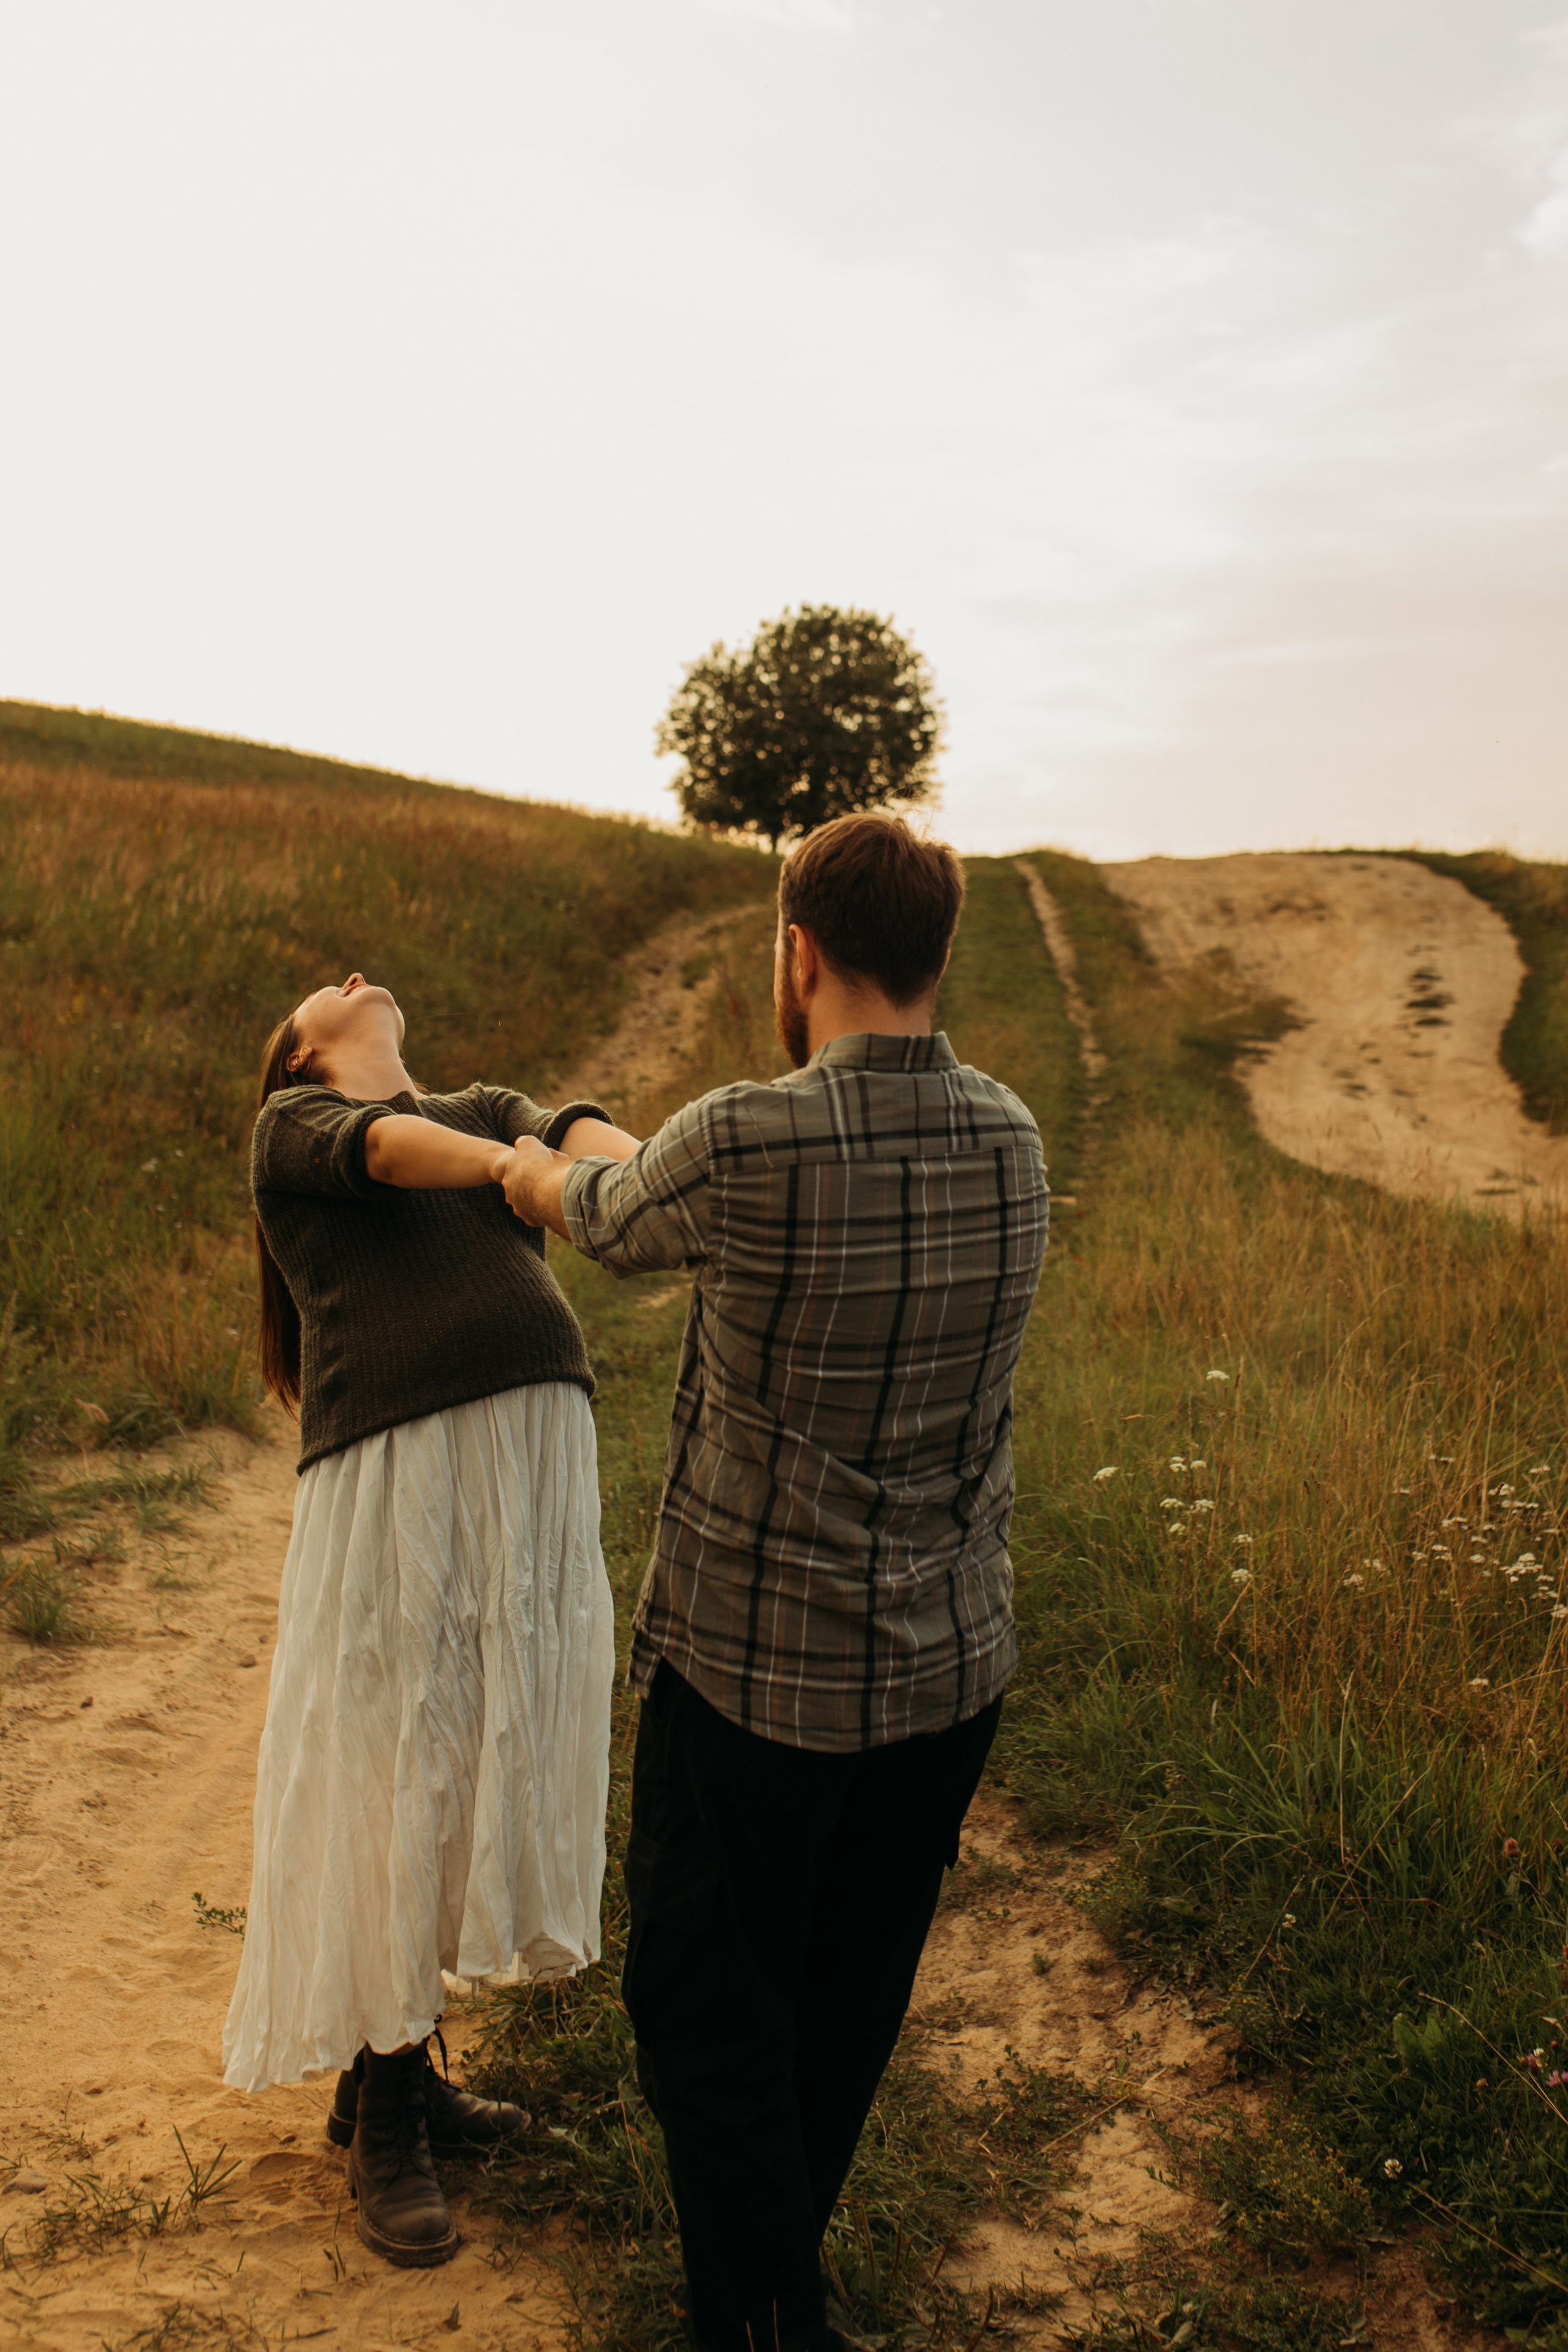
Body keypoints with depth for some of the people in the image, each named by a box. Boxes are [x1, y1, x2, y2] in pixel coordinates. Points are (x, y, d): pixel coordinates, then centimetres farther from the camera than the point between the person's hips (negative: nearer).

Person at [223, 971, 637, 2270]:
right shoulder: (292, 1124, 10)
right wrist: (533, 1179, -30)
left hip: (536, 1454, 5)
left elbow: (574, 1132, 3)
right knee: (393, 1783, 1)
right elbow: (391, 1149, -11)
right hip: (396, 1466, -5)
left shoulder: (488, 1107, 24)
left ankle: (397, 2070, 31)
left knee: (480, 1770, 12)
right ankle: (384, 2128, 18)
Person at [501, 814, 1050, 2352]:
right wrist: (617, 1156, 28)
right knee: (849, 2008, 23)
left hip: (754, 1670, -6)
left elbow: (605, 1223, -1)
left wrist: (534, 1169, 24)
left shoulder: (743, 1146, -22)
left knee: (711, 2017, 14)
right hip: (949, 1666, 6)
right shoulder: (1010, 1141, -4)